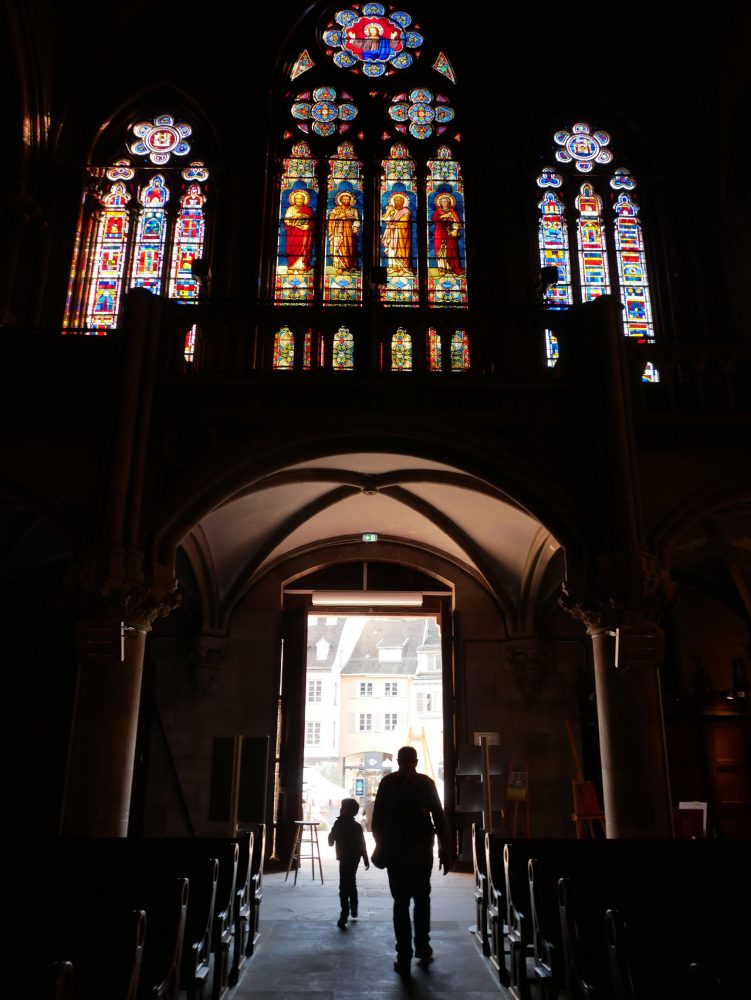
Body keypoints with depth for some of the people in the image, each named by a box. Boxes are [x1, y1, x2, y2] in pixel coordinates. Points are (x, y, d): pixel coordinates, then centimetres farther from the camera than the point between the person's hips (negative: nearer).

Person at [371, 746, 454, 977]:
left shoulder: (387, 783, -1)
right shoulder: (426, 783, -1)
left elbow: (377, 819, -1)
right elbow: (439, 818, -2)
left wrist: (380, 845, 11)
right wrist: (446, 850, 1)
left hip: (395, 850, -1)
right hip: (422, 849, 1)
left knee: (401, 902, 4)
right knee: (422, 898, 20)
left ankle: (404, 958, 1)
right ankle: (422, 947, 21)